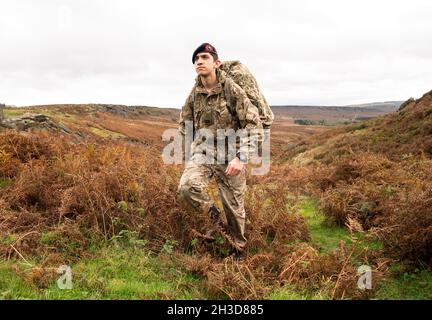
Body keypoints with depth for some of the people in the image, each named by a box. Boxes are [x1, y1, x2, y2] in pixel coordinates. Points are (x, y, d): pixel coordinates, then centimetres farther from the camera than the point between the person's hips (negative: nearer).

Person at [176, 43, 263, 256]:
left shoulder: (232, 90, -11)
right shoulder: (194, 94, 4)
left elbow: (254, 125, -13)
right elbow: (184, 126, 18)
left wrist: (241, 158, -22)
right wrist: (187, 158, 16)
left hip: (230, 156, -3)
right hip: (202, 152, 3)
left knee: (233, 205, 5)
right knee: (186, 187, -23)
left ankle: (239, 247, 31)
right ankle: (214, 215, 5)